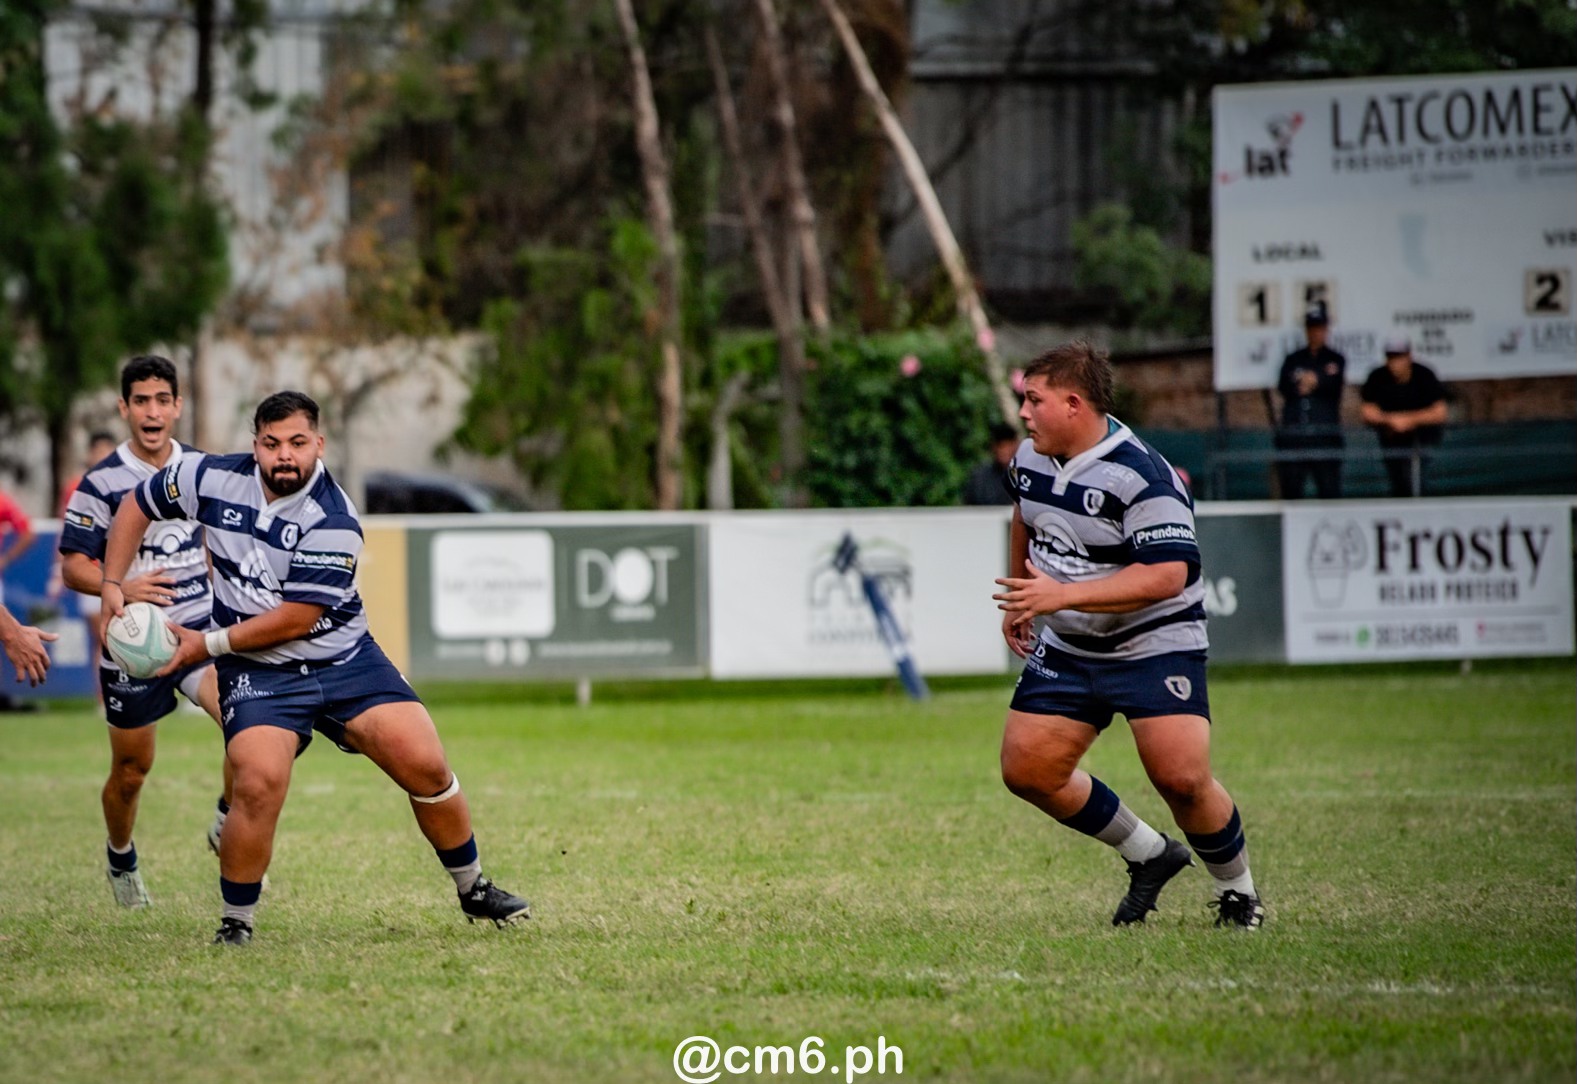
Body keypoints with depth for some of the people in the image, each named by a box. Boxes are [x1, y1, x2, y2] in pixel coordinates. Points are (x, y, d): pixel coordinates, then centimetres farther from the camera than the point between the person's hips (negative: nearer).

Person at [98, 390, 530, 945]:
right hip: (258, 672, 0)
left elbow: (295, 619, -17)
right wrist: (113, 585, 2)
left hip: (345, 661, 0)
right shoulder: (212, 479, -7)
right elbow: (138, 506, 11)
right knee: (259, 785, -25)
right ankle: (235, 925, -7)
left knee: (425, 766, -9)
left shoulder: (333, 521, -18)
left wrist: (208, 643, -14)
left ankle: (474, 890, 15)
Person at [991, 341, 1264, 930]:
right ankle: (1150, 854, 19)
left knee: (1181, 777, -18)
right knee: (1026, 769, 0)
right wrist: (1019, 602, 29)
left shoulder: (1141, 477, -24)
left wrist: (1062, 595, -36)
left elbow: (1167, 574, -32)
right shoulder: (1031, 459, 2)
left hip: (1154, 646, -8)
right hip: (1068, 649, 8)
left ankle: (1238, 890, 9)